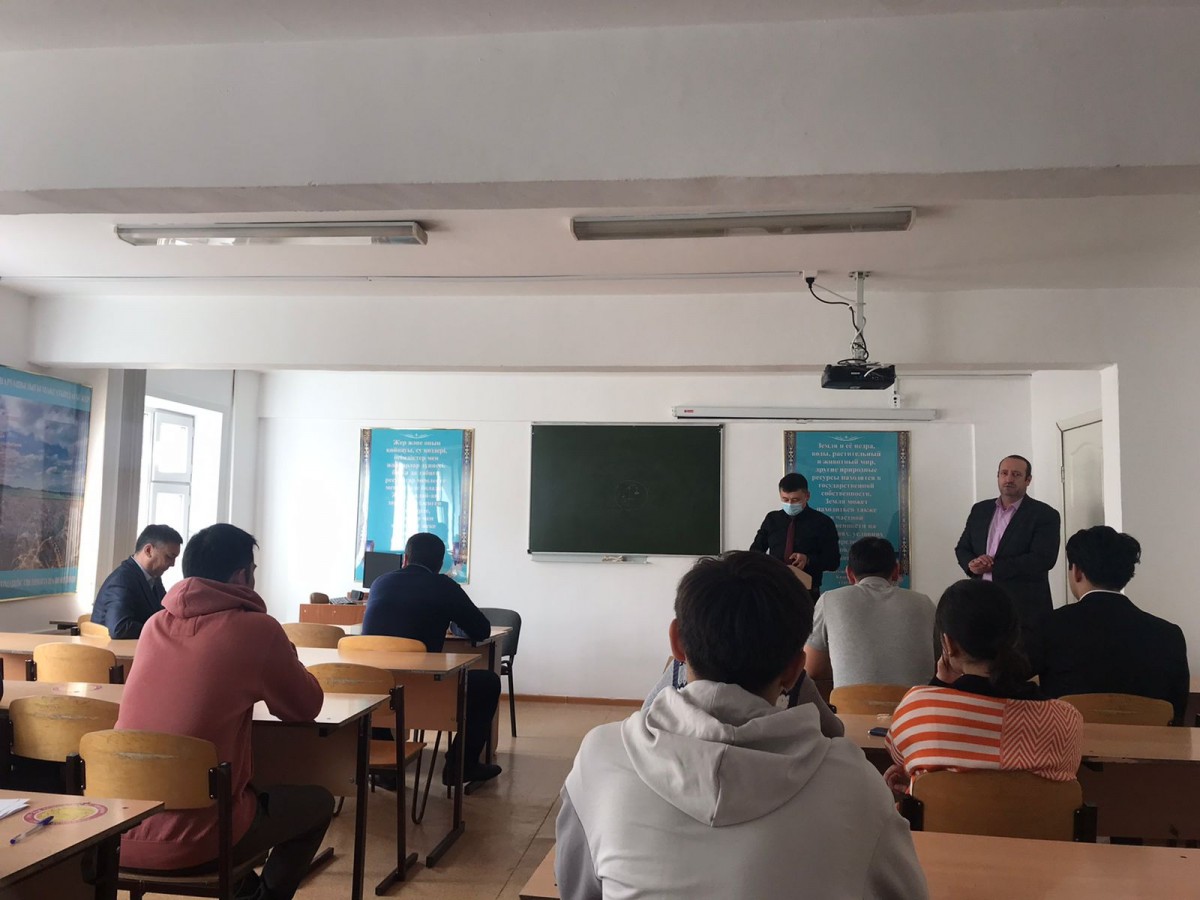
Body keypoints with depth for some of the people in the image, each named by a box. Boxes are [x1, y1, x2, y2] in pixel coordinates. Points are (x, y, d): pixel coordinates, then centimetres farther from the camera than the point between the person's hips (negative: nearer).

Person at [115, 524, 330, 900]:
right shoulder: (257, 629, -11)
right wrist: (285, 658, 19)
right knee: (317, 802, 18)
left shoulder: (154, 626, 6)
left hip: (117, 831, 6)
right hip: (187, 840, -6)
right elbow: (305, 708, 3)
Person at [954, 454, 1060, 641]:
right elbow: (962, 548, 16)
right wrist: (972, 564, -7)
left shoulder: (1045, 515, -2)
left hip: (1025, 608, -4)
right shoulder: (980, 510, 14)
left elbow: (1043, 559, -13)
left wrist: (993, 567, -15)